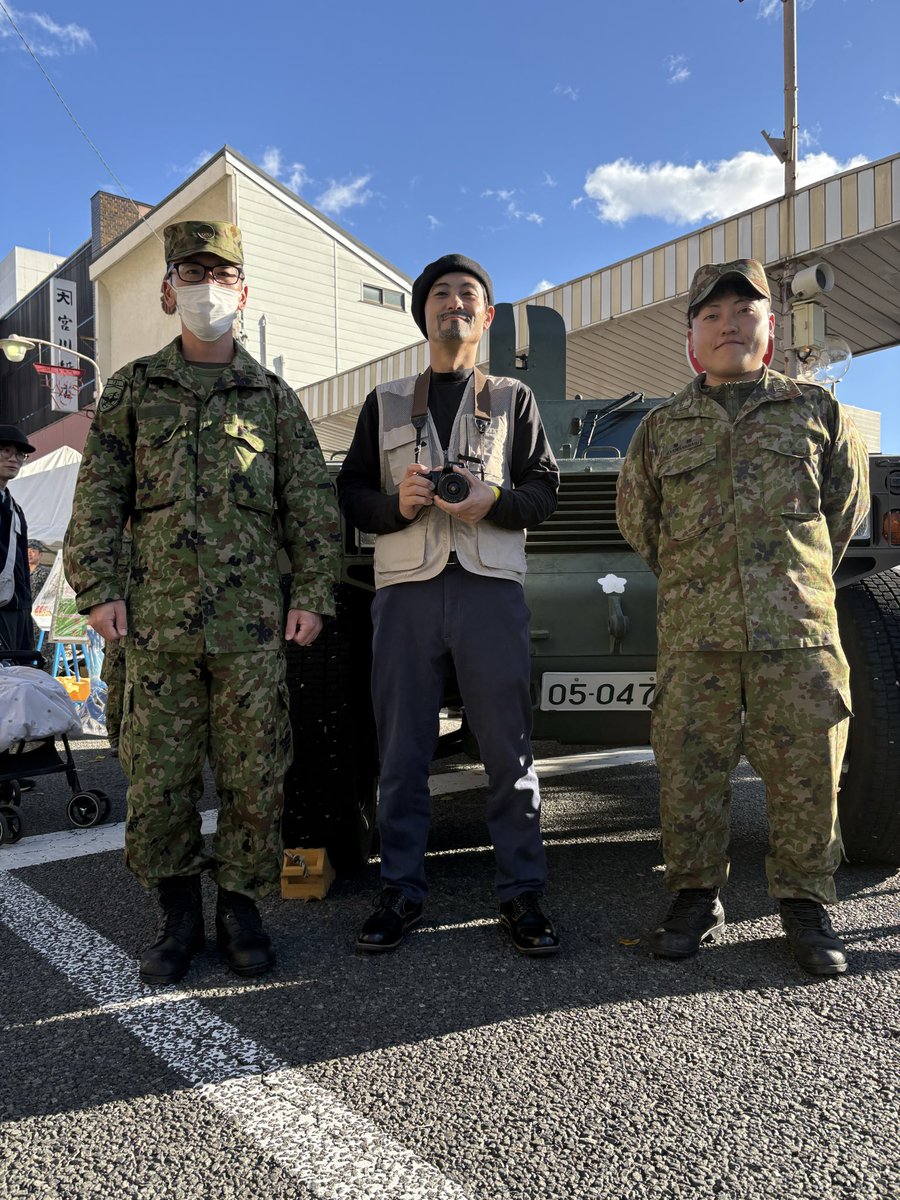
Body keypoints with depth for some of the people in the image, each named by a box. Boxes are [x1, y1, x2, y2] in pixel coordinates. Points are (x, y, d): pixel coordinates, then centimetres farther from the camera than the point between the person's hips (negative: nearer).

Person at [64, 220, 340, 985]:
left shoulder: (273, 396, 10)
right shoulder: (133, 390, 11)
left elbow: (313, 505, 7)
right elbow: (98, 499, 8)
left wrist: (311, 595, -1)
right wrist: (97, 588, -1)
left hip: (252, 624, 0)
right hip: (158, 622, 1)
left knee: (254, 777, 4)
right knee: (157, 778, 5)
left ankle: (240, 910, 21)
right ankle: (178, 916, 22)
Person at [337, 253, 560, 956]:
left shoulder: (513, 399, 17)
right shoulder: (385, 403, 19)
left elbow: (545, 488, 9)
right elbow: (351, 495, 13)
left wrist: (493, 500, -11)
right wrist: (398, 505, -7)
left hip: (491, 587, -1)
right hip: (405, 589, 1)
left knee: (509, 749, -1)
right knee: (402, 750, 3)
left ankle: (522, 894, 10)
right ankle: (401, 891, 15)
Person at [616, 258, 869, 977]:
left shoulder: (817, 413, 11)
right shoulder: (660, 429, 12)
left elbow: (848, 506, 20)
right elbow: (637, 521, 22)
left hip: (798, 628, 0)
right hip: (693, 632, 1)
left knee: (806, 771, 3)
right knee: (689, 769, 2)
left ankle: (805, 904, 21)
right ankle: (697, 900, 19)